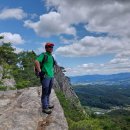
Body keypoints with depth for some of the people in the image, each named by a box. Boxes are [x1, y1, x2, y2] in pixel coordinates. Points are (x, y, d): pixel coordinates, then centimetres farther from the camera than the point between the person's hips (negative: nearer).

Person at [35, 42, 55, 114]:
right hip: (45, 76, -8)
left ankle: (47, 104, 31)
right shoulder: (43, 55, -9)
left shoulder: (51, 57, 16)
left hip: (51, 76, 8)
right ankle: (45, 108, 6)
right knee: (45, 92, -2)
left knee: (48, 92, 17)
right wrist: (40, 72, -23)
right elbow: (36, 61, -25)